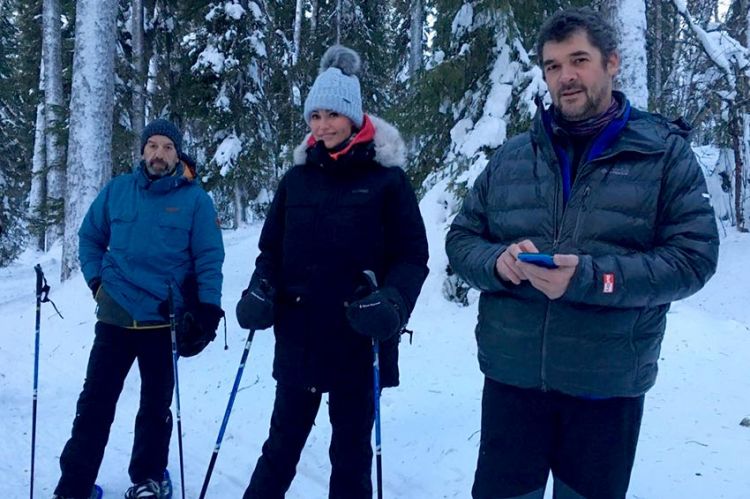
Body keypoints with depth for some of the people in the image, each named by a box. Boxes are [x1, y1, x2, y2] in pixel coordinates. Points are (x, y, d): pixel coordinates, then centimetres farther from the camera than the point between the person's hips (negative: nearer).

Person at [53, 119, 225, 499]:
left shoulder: (195, 199, -3)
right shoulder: (117, 190, 3)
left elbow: (209, 258, -4)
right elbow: (89, 237, 15)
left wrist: (208, 309, -10)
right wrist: (97, 279, 3)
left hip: (165, 321, -1)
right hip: (115, 317, 2)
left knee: (155, 407, 13)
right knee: (95, 403, 7)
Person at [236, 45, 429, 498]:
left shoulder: (387, 178, -4)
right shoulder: (296, 179, 7)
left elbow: (412, 256, -4)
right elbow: (272, 248, 12)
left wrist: (390, 301, -21)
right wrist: (261, 289, -6)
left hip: (360, 340, -3)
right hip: (298, 337, 3)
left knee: (351, 450, 12)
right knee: (282, 442, 14)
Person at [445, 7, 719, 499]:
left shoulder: (665, 153, -2)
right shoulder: (510, 157, 6)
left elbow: (693, 256, -9)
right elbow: (461, 240, 9)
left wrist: (590, 277, -22)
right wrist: (498, 261, -15)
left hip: (608, 386, -1)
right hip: (511, 377, 2)